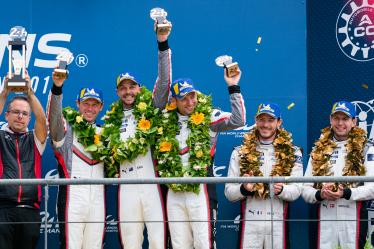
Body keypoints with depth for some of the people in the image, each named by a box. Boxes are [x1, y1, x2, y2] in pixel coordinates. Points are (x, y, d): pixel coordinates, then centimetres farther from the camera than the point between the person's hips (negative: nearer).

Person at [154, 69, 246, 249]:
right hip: (174, 192, 4)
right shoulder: (166, 120, 10)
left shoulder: (208, 117, 0)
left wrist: (233, 87, -15)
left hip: (201, 189, -4)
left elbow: (238, 120, -12)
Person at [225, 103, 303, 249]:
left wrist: (280, 190, -22)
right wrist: (244, 188, -16)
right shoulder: (240, 152, 9)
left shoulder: (292, 152, 8)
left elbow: (296, 190, -1)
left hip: (278, 222, 0)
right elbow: (229, 192, 5)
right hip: (250, 222, 0)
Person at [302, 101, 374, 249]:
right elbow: (306, 189, 10)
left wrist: (346, 193, -20)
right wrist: (319, 194, -11)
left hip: (353, 218, -3)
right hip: (325, 219, 3)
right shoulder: (319, 150, 14)